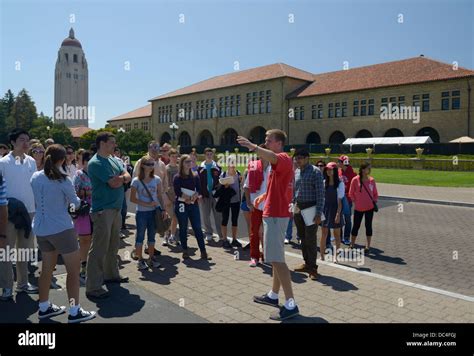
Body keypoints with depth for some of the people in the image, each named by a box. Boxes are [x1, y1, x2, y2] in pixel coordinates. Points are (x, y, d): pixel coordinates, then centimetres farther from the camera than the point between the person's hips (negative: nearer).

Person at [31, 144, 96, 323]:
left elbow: (39, 200, 15)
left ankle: (44, 307, 30)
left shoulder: (35, 177, 3)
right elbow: (76, 202, -1)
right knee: (74, 270, 3)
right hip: (61, 229, -7)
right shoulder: (63, 180, -13)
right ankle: (74, 312, 7)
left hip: (40, 229, 7)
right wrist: (72, 201, 21)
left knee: (47, 268, 19)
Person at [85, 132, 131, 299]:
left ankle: (111, 274, 35)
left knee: (113, 245, 20)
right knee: (99, 249, -6)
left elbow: (128, 177, 5)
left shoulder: (114, 160, 13)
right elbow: (114, 183, -20)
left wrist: (119, 178, -14)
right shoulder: (96, 163, -14)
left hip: (116, 208, 9)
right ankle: (93, 287, 1)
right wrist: (122, 177, -1)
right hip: (103, 210, -9)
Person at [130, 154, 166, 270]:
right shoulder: (136, 181, -8)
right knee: (140, 237, 6)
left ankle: (151, 258, 25)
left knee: (152, 236, 13)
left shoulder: (157, 179, 1)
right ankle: (140, 260, 17)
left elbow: (160, 196, 5)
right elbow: (132, 199, -8)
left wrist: (163, 209, -5)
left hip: (154, 212, 3)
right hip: (141, 213, -3)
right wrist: (147, 204, -17)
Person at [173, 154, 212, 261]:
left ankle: (203, 252, 3)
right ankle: (185, 251, 19)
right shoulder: (177, 177, -3)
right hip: (181, 205, -3)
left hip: (194, 205, 3)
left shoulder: (195, 176, 8)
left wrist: (195, 196, -19)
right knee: (183, 228, 6)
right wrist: (191, 197, -14)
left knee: (198, 228, 0)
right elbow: (178, 193, -12)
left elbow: (199, 190, 1)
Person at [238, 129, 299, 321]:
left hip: (275, 215, -11)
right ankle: (273, 295, 30)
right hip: (275, 213, 11)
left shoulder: (284, 158, -14)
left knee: (277, 259, -9)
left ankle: (291, 305, -4)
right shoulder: (280, 161, 18)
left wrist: (253, 147, -51)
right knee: (276, 258, 17)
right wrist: (265, 196, 17)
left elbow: (272, 157, -40)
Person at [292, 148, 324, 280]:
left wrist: (319, 213, -17)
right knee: (302, 238, 14)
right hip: (298, 208, 7)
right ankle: (307, 263, 27)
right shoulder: (296, 172, 10)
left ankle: (312, 267, 8)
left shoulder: (315, 172, -10)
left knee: (310, 239, -3)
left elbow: (320, 193, -13)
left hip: (310, 208, -7)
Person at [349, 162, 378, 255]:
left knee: (368, 226, 7)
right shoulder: (355, 180, -7)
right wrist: (355, 202, -4)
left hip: (370, 207, 2)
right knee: (356, 226, 6)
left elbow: (375, 193, 12)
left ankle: (368, 247, 17)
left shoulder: (372, 180, 2)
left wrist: (374, 201, -2)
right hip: (358, 208, -2)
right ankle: (352, 245, 22)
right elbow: (351, 193, 1)